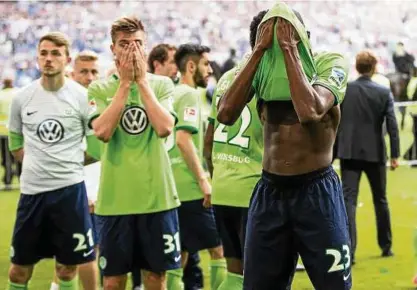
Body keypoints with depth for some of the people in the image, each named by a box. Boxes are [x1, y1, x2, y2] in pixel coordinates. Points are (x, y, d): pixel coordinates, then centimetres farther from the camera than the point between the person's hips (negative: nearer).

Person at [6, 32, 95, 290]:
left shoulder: (81, 96, -5)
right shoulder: (22, 98, 2)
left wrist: (69, 162, 4)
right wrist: (38, 164, 8)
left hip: (70, 188, -2)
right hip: (32, 190, 2)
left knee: (67, 268, 6)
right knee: (19, 269, 7)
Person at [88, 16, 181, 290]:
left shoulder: (162, 84, 4)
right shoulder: (99, 88, 3)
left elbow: (164, 128, -13)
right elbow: (103, 131, -15)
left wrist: (141, 80, -11)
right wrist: (125, 82, -12)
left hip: (157, 196, 0)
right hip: (114, 198, 0)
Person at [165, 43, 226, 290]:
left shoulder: (172, 94, 15)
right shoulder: (190, 94, -10)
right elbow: (183, 139, -21)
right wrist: (202, 179, -18)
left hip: (173, 187, 8)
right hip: (190, 188, -8)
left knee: (177, 255, 9)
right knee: (218, 249, -1)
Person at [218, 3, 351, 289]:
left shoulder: (330, 63, -7)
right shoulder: (261, 66, 2)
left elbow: (310, 111, -27)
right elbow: (226, 114, -15)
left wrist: (289, 49, -19)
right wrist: (259, 51, -14)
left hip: (316, 191, -4)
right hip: (269, 192, 4)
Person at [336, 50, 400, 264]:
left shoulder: (343, 90, -3)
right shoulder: (384, 93, -4)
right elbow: (392, 124, -8)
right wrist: (395, 154, -5)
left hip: (349, 153, 0)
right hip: (375, 153, 1)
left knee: (349, 200, -3)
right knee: (380, 200, 16)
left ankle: (349, 249, -18)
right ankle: (386, 246, 28)